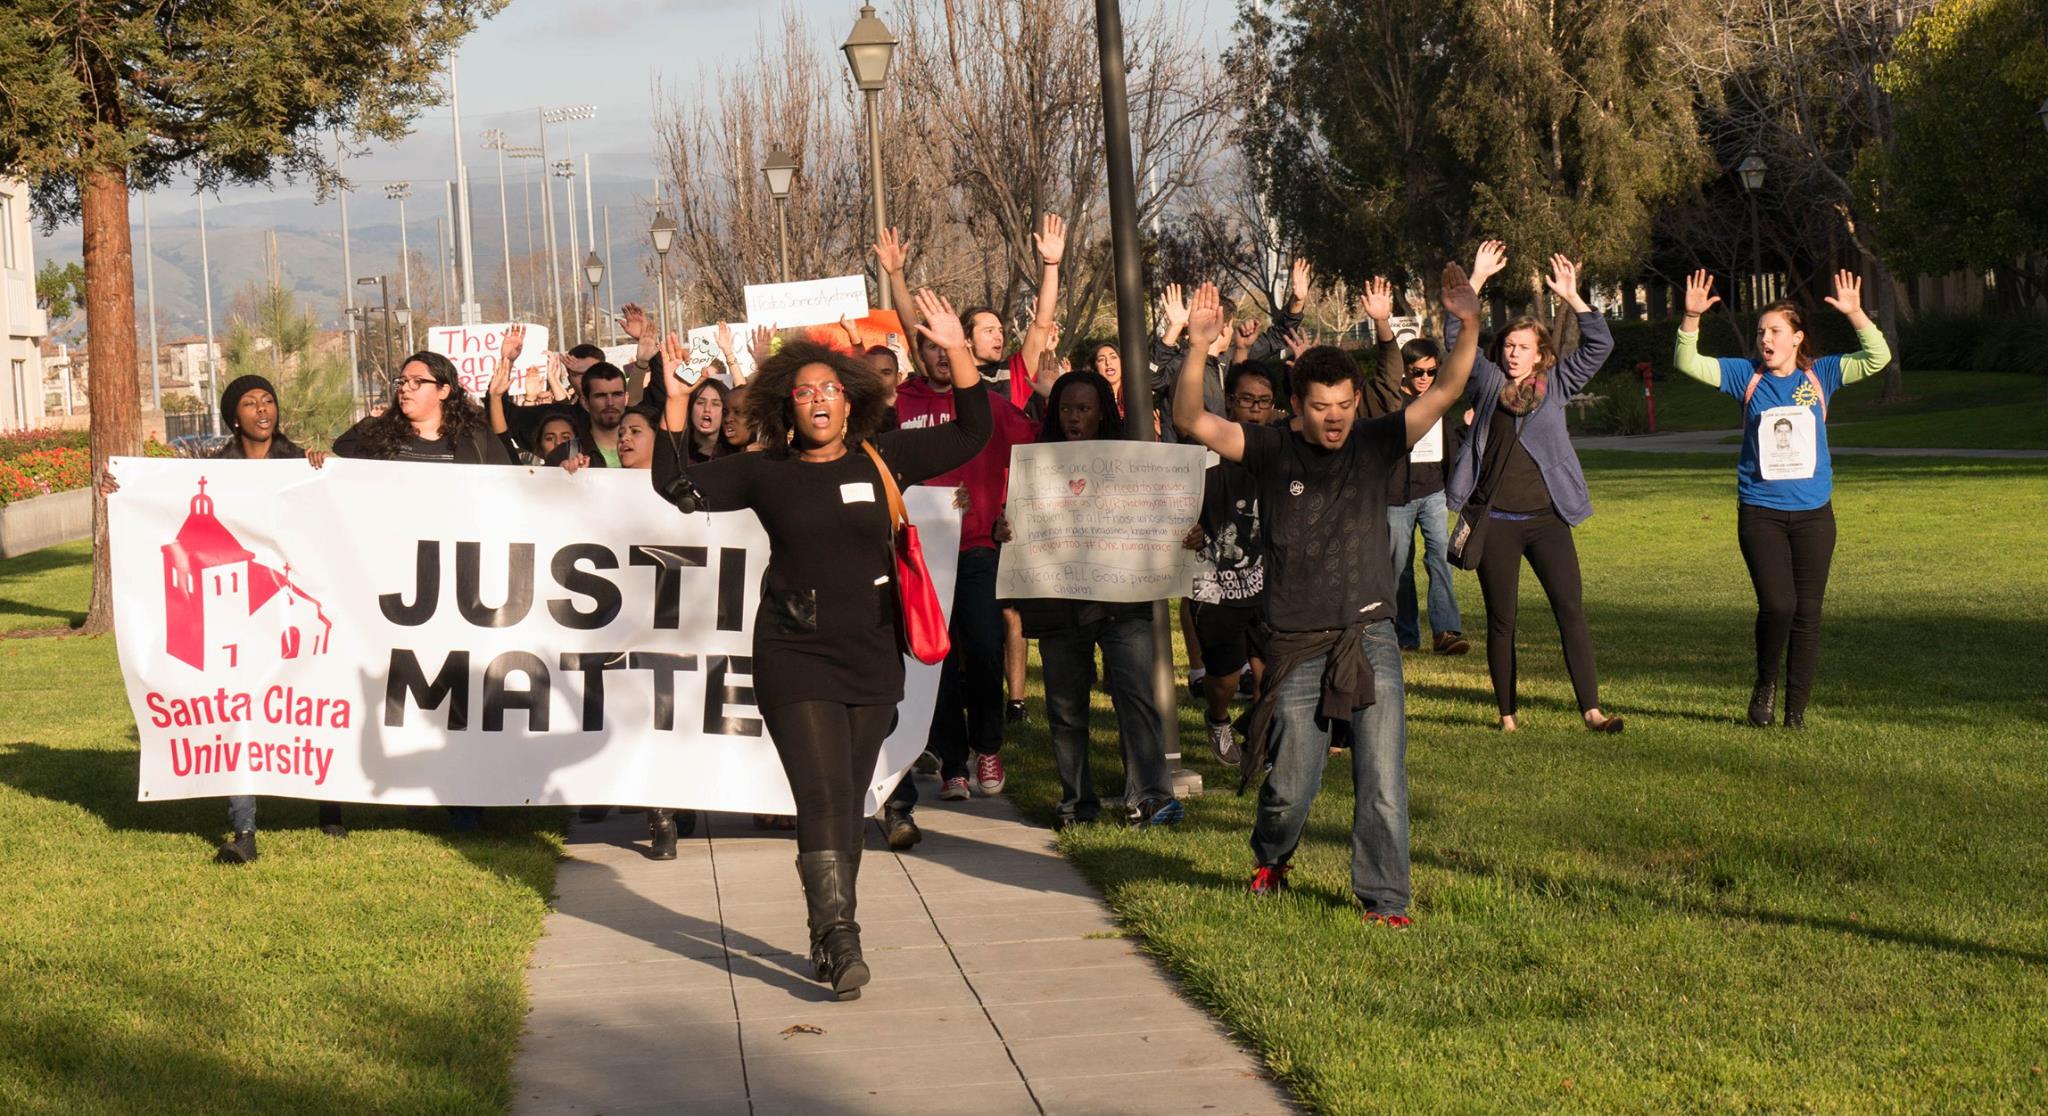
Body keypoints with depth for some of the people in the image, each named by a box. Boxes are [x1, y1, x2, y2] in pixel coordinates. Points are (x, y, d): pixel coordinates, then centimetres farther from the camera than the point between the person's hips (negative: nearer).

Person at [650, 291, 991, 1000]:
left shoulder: (882, 459, 5)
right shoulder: (766, 472, 3)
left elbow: (970, 436, 7)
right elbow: (677, 487, 0)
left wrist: (958, 351, -2)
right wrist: (676, 406, -8)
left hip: (873, 661, 2)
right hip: (795, 658, -2)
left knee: (848, 804, 8)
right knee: (823, 800, -13)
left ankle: (828, 939, 19)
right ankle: (841, 941, -18)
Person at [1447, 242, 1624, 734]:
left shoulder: (1556, 384, 9)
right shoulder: (1489, 381, 9)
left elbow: (1599, 344, 2)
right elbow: (1455, 334, 3)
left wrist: (1572, 296, -7)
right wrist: (1477, 279, -3)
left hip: (1547, 518, 0)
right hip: (1496, 522, 0)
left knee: (1571, 610, -6)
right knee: (1501, 620, 4)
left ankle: (1591, 709, -6)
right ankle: (1507, 715, 10)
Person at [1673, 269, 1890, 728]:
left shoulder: (1819, 374, 3)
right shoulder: (1747, 375, 3)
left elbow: (1878, 358, -4)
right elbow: (1689, 364, -5)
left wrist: (1856, 314, -18)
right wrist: (1691, 317, -20)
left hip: (1813, 513, 1)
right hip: (1760, 512, -1)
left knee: (1807, 613, 5)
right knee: (1777, 604, -15)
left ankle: (1796, 709, 14)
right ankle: (1764, 683, 11)